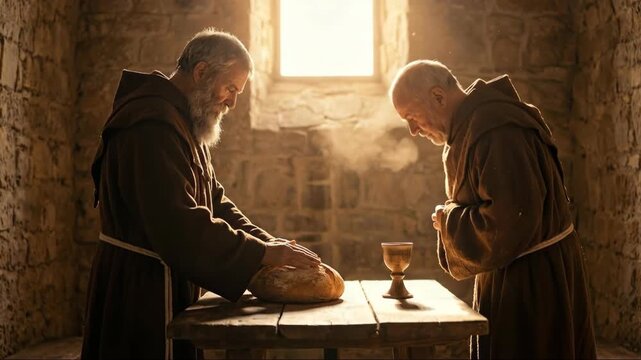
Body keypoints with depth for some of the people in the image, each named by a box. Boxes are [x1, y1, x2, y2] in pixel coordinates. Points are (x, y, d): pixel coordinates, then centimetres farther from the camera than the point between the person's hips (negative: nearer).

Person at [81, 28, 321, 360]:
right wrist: (263, 253, -23)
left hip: (167, 286, 10)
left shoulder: (184, 123, 14)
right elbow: (179, 225, -29)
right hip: (141, 291, -10)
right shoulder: (153, 125, -22)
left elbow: (214, 201, 15)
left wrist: (268, 243, 1)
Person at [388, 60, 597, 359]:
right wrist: (451, 217, 1)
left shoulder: (495, 130, -25)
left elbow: (509, 221, -30)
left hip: (533, 281, -10)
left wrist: (449, 221, -14)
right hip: (506, 276, 10)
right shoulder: (469, 127, 9)